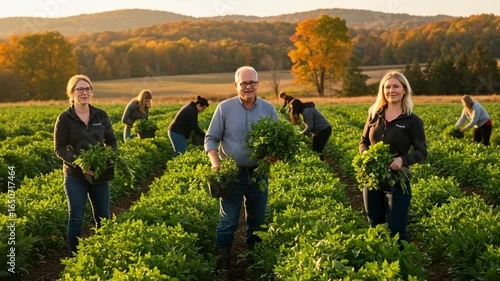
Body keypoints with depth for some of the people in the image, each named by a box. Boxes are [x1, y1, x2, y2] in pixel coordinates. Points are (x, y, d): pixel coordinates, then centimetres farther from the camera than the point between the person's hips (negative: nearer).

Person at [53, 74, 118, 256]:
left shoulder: (101, 115, 3)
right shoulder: (64, 118, -7)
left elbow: (111, 140, 11)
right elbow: (59, 148, -7)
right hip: (75, 176, -3)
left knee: (103, 217, 10)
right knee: (76, 218, 3)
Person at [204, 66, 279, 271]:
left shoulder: (268, 109, 2)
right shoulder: (224, 108, -4)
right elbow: (211, 138, -2)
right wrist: (215, 162, -18)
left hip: (259, 173, 3)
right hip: (232, 173, -3)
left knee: (257, 220, 14)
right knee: (228, 221, -2)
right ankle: (221, 263, 8)